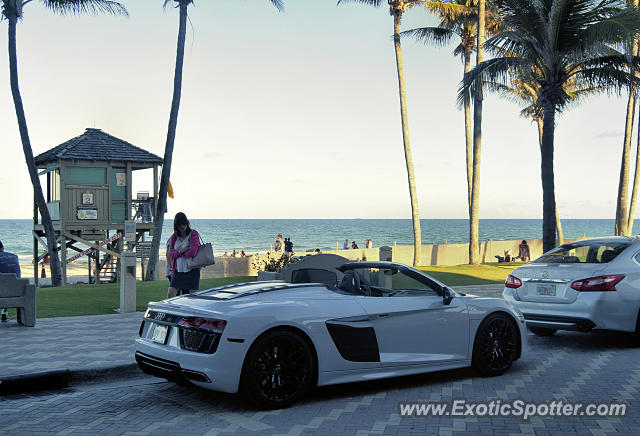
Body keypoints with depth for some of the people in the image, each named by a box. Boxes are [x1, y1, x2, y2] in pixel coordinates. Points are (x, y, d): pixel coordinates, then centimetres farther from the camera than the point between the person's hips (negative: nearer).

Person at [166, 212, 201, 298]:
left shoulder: (193, 234, -6)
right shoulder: (174, 237, 9)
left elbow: (192, 252, -18)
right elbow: (169, 254, 3)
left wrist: (176, 254, -5)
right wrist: (180, 251, -15)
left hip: (192, 270, -5)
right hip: (178, 271, 5)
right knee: (170, 296, -2)